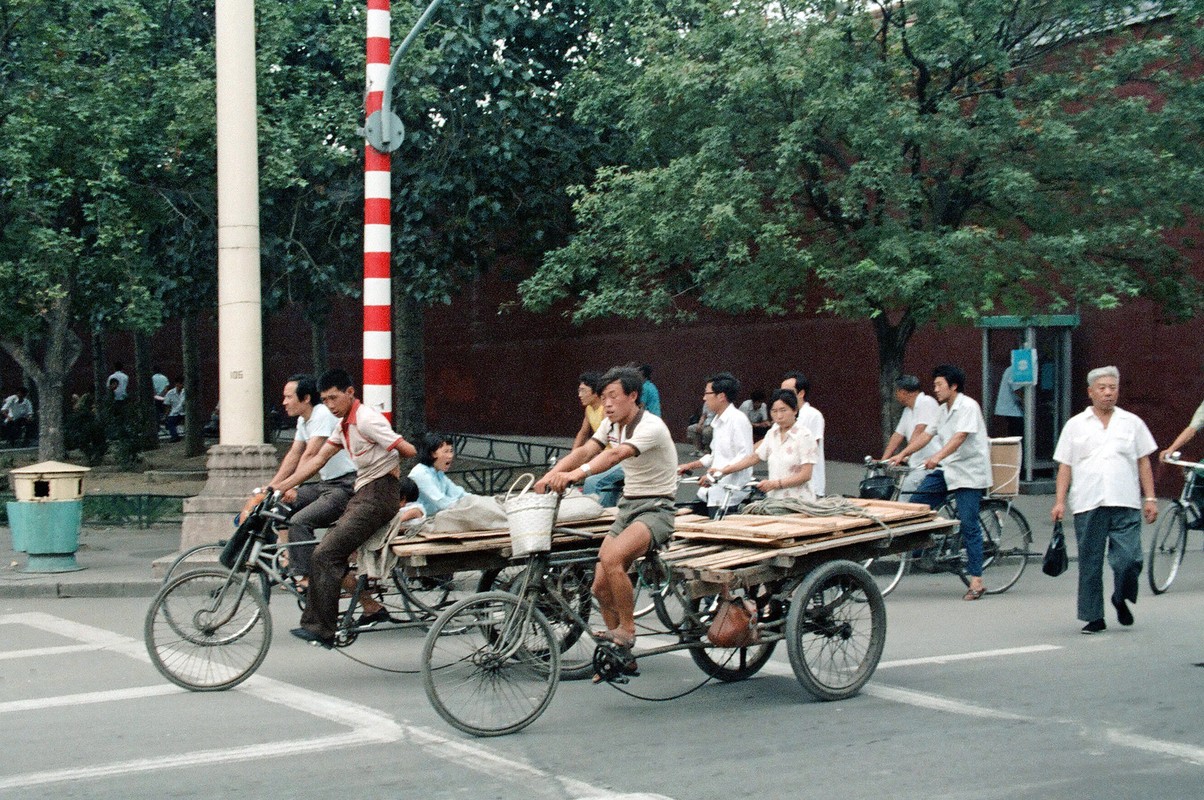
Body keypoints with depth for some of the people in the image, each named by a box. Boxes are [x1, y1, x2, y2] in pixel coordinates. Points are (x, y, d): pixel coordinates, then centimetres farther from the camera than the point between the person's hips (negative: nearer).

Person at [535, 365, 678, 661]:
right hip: (628, 506, 8)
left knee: (611, 559, -32)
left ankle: (626, 631, -14)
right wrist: (551, 475, -24)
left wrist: (576, 474, -51)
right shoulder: (611, 425, 8)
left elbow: (616, 454, -36)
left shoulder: (650, 426, -19)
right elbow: (585, 450, -6)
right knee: (601, 586, 1)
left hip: (655, 509, -8)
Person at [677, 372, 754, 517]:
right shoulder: (718, 422, 18)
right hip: (714, 491, 10)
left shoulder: (738, 419, -13)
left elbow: (745, 456, -19)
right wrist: (690, 466, 22)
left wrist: (719, 472, -25)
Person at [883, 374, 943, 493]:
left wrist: (903, 455, -27)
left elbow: (919, 432, -20)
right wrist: (883, 461, 11)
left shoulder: (926, 402, -9)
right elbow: (897, 436, 19)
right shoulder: (908, 411, 20)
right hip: (918, 465, 9)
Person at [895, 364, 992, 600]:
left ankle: (976, 582, -5)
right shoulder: (944, 410, 15)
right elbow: (927, 434, 15)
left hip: (969, 472, -9)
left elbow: (960, 436, -27)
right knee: (917, 502, -4)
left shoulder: (968, 406, -13)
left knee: (969, 525, -8)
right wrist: (902, 454, 4)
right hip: (947, 469, 9)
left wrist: (938, 456, -41)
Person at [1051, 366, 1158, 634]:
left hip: (1125, 504, 0)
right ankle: (1094, 616, 13)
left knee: (1129, 560, -8)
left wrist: (1150, 498, 5)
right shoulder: (1075, 425, 8)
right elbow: (1065, 466, 7)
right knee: (1090, 564, 3)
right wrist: (1059, 502, -1)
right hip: (1088, 506, 0)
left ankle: (1121, 600, 19)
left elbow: (1144, 463, 12)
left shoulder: (1132, 423, 11)